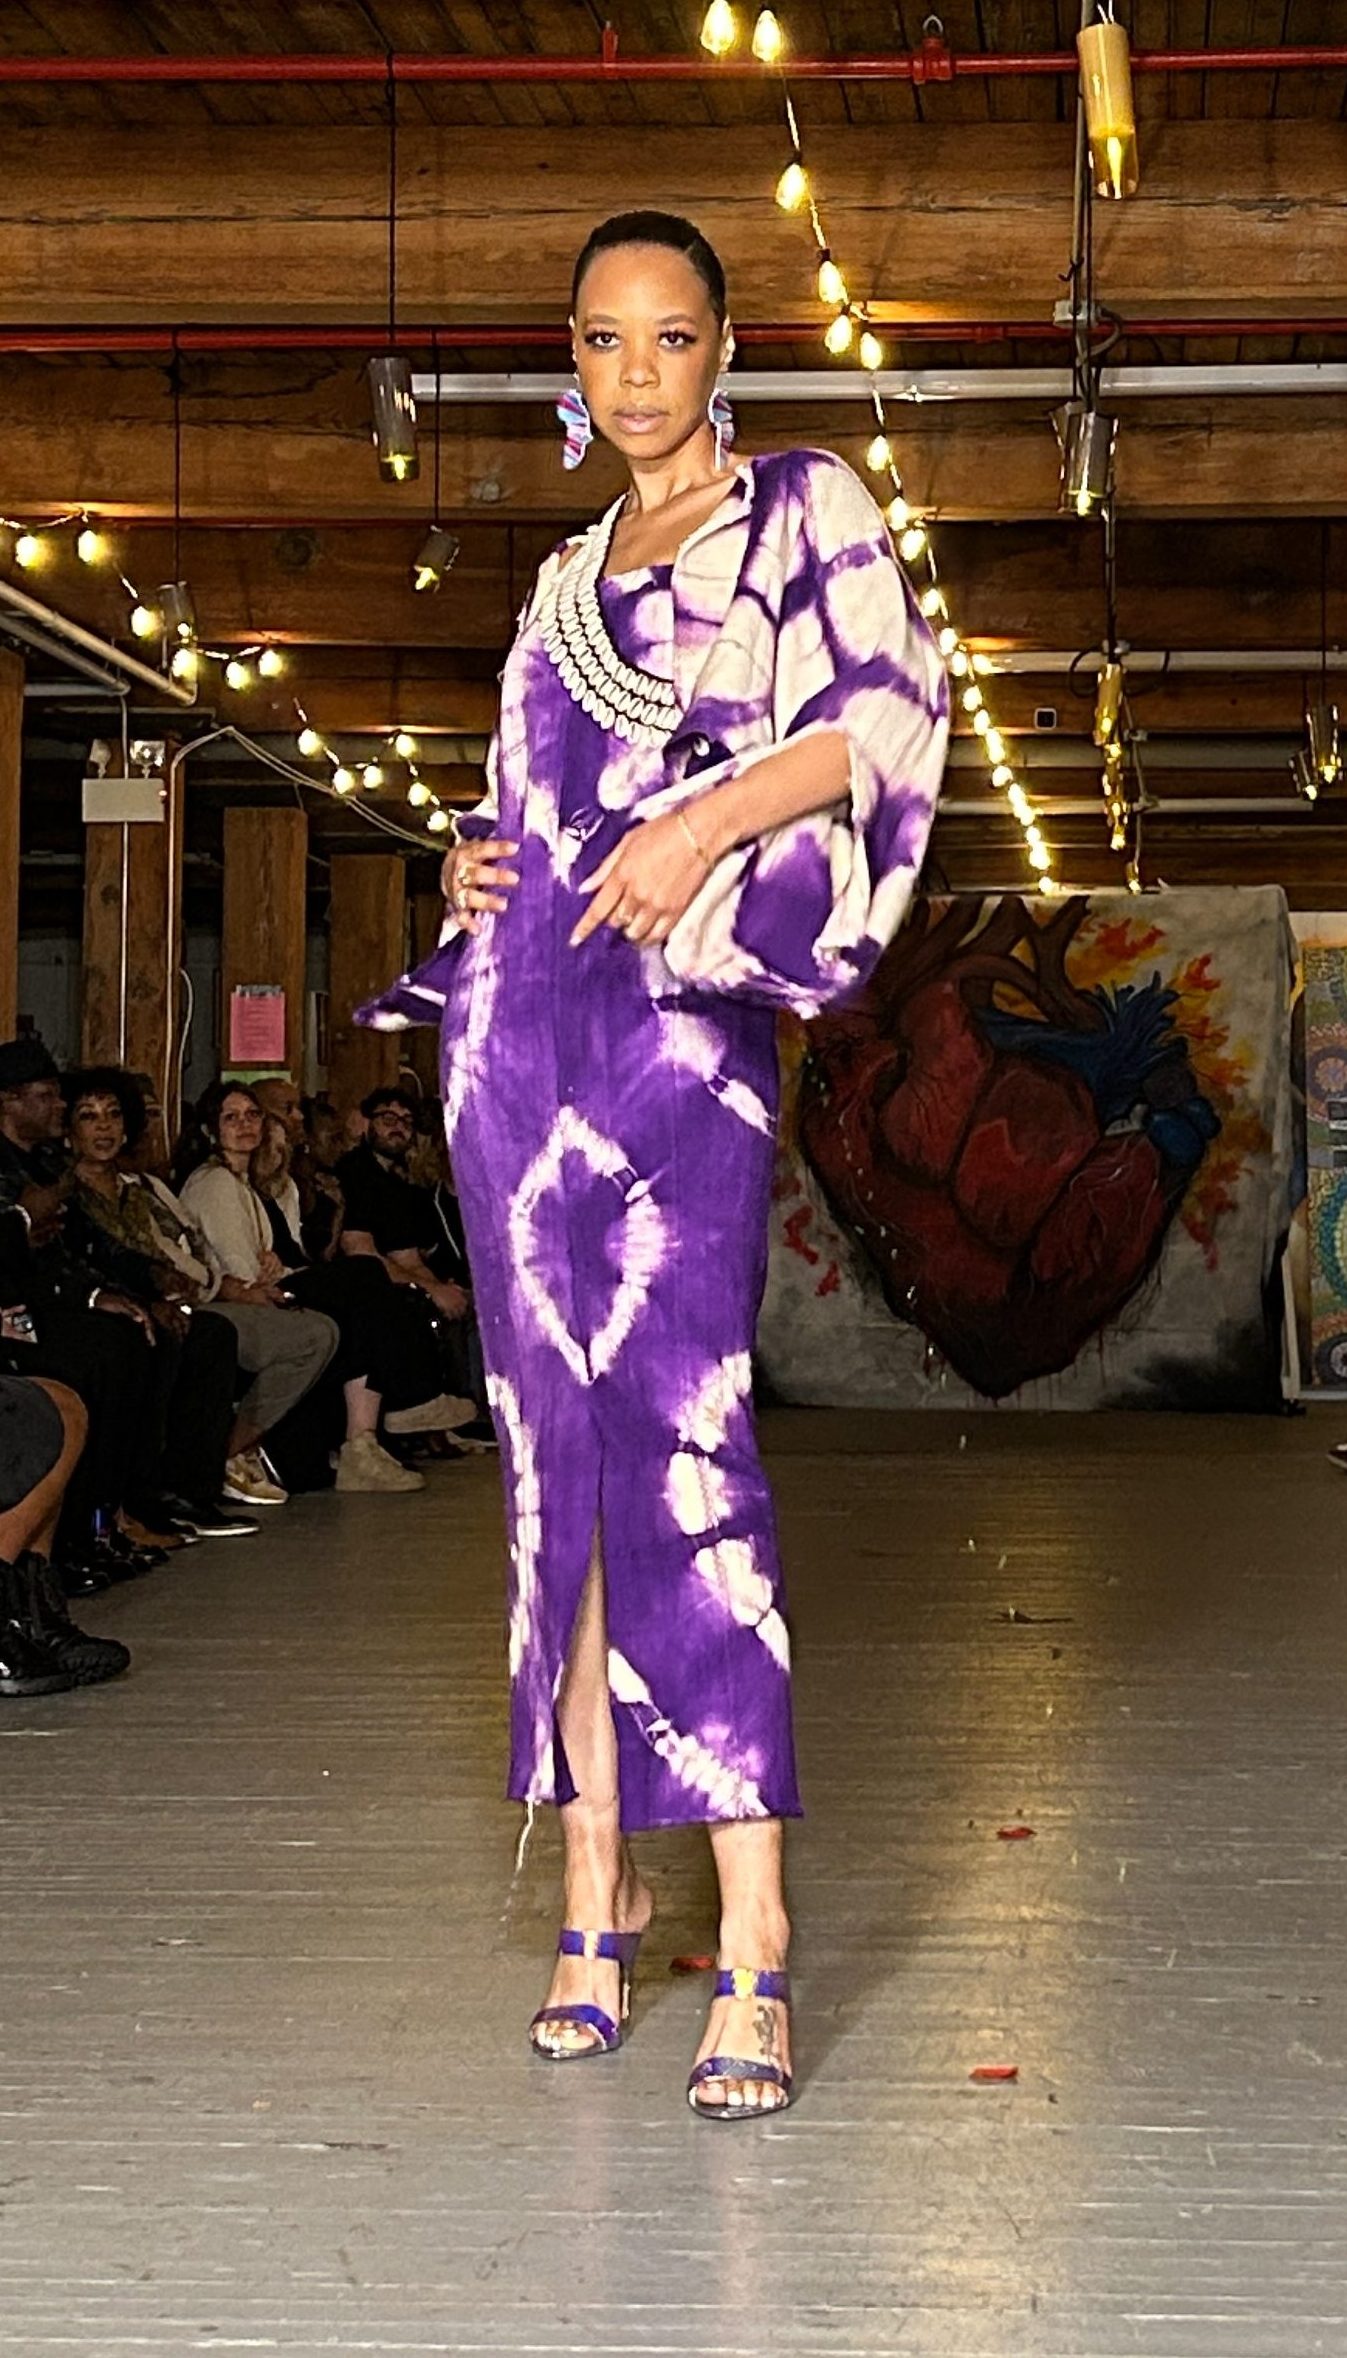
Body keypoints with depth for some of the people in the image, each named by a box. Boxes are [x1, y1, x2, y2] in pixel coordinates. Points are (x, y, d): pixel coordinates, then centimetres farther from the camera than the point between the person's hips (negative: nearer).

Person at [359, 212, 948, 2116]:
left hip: (678, 1021, -6)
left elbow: (894, 707, -7)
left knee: (677, 1430, -17)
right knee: (556, 1447, 3)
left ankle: (751, 1932, -16)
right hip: (522, 1022, 6)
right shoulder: (569, 578, 23)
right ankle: (595, 1893, 10)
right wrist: (483, 873, 8)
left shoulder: (804, 510, 7)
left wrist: (707, 822, -17)